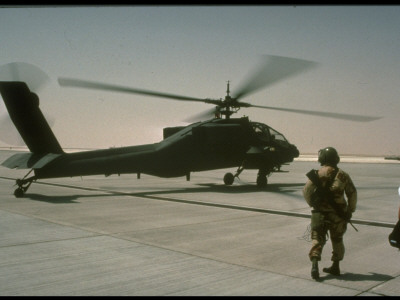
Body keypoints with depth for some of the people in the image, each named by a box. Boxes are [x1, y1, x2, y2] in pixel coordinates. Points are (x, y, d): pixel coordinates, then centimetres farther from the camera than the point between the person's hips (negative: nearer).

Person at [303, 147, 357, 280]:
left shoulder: (317, 174, -6)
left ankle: (314, 264, -14)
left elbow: (306, 192, -6)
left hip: (320, 213, -2)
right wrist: (350, 211, 14)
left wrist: (313, 204, 11)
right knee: (337, 240, 19)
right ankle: (335, 267, 27)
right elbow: (352, 194, 3)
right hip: (338, 214, 2)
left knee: (317, 239, 4)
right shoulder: (343, 175, 0)